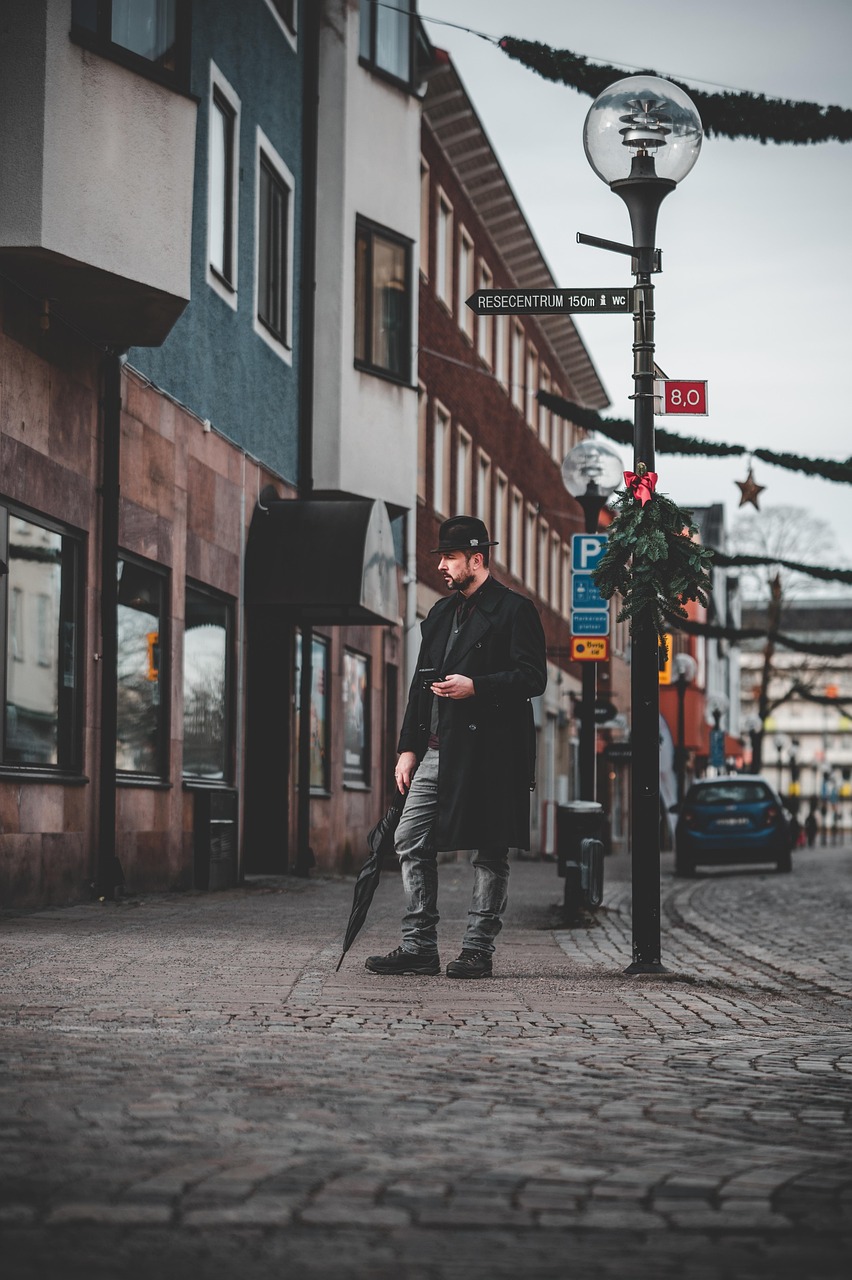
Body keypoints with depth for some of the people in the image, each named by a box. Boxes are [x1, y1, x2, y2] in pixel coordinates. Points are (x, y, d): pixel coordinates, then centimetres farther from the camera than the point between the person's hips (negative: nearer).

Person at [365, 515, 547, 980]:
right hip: (438, 749, 7)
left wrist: (476, 687, -20)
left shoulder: (514, 610, -2)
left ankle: (478, 950, 4)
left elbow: (533, 677, -10)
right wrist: (408, 747, 13)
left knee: (489, 851, -1)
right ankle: (419, 946, 6)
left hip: (488, 749, -7)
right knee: (410, 841, 2)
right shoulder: (441, 615, 20)